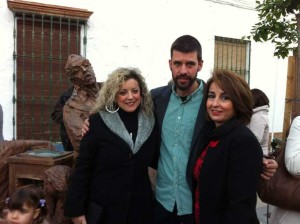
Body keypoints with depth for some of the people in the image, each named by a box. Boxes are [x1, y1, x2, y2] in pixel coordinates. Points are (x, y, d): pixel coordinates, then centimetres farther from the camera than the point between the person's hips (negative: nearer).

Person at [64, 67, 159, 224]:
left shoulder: (150, 123, 1)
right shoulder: (98, 122, -9)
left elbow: (155, 162, 9)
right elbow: (82, 169, -7)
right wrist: (76, 209, -8)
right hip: (104, 208, -3)